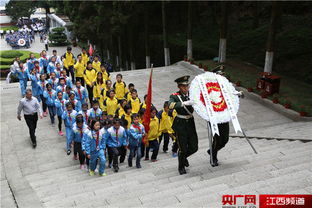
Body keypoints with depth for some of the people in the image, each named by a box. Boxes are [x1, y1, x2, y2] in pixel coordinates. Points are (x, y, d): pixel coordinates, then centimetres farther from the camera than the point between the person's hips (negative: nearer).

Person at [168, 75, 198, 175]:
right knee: (183, 148, 2)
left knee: (194, 147, 7)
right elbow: (171, 105, -31)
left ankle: (184, 157, 40)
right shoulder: (174, 96, -10)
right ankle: (181, 167, 27)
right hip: (180, 124, -4)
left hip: (190, 122, 4)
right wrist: (184, 103, -40)